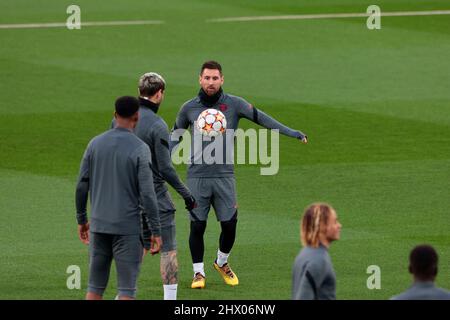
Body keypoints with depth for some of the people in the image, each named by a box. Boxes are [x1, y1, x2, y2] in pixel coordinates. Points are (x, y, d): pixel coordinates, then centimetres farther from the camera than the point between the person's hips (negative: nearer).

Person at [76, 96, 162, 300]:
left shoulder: (95, 144, 3)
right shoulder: (139, 149, -9)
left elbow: (82, 186, 6)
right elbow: (147, 193, -12)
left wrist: (81, 220, 18)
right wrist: (156, 231, -7)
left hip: (99, 226, 4)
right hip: (128, 229, -4)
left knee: (95, 287, 10)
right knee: (126, 289, 0)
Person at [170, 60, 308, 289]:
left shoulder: (234, 104, 0)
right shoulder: (189, 108, 4)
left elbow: (260, 118, -6)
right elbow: (176, 134, 17)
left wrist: (292, 133, -12)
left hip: (224, 176, 0)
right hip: (197, 177, 0)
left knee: (229, 225, 1)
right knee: (197, 226, 0)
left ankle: (222, 263, 28)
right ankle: (198, 272, 15)